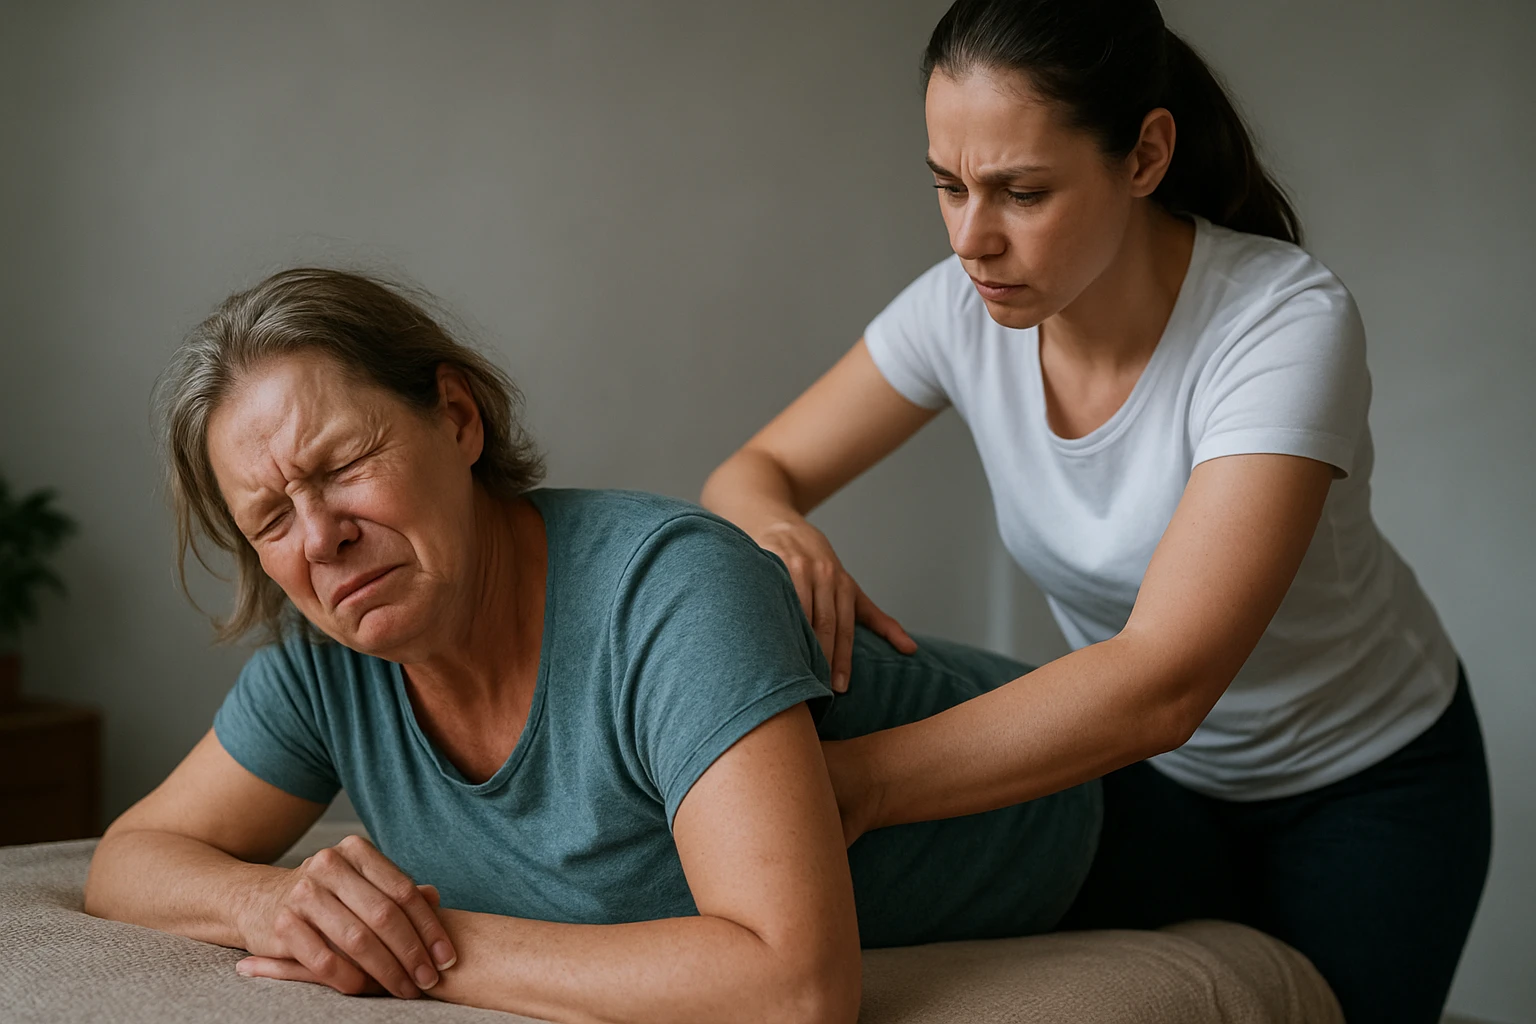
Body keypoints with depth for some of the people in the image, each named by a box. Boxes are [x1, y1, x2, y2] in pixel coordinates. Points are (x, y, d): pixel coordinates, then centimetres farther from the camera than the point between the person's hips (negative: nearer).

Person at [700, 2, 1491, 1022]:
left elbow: (1162, 684, -42)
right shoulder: (964, 308, -18)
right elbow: (754, 472, -8)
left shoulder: (1288, 323, -34)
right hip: (1154, 765, 4)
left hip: (1367, 781, -3)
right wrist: (776, 530, -34)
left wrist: (853, 782, -51)